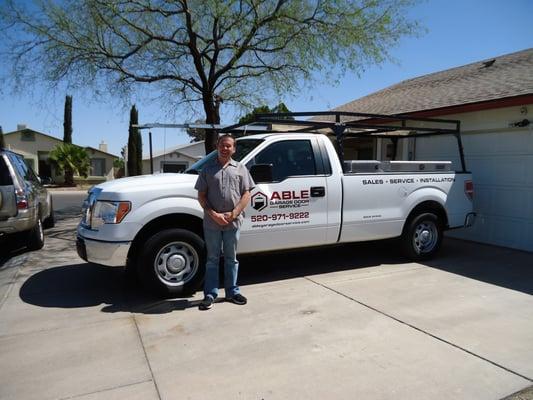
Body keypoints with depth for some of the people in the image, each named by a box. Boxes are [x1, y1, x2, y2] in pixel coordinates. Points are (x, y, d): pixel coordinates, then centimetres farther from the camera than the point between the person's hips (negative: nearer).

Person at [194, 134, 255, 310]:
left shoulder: (240, 168, 7)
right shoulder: (208, 168, 5)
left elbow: (246, 195, 2)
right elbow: (201, 195, 1)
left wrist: (233, 213, -11)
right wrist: (213, 214, -12)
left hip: (233, 222, 1)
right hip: (211, 222, 0)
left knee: (231, 258, 12)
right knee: (212, 259, 8)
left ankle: (232, 292, 23)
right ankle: (210, 294, 16)